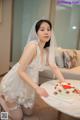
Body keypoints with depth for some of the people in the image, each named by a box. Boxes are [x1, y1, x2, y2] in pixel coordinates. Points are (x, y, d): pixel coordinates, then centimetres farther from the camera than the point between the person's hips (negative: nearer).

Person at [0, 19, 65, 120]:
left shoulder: (47, 49, -1)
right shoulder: (32, 46, -28)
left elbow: (54, 67, -3)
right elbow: (20, 71, -30)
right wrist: (37, 88, -36)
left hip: (27, 84, 8)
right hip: (15, 83, -7)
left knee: (27, 112, 22)